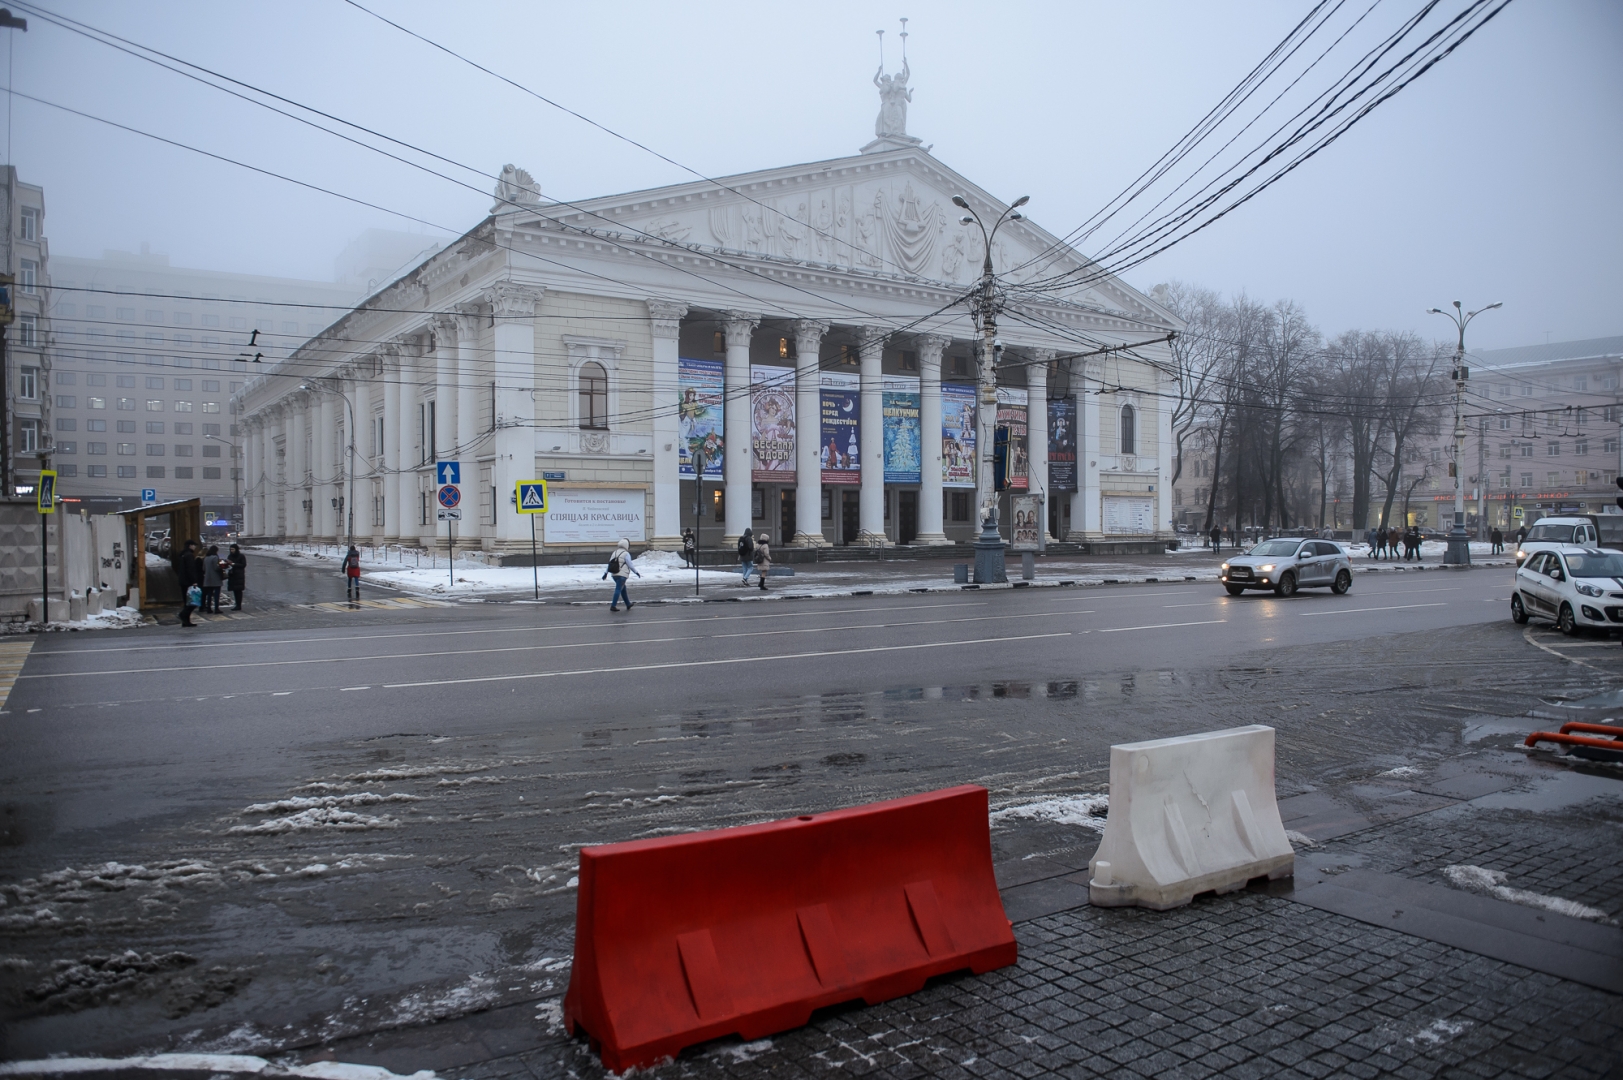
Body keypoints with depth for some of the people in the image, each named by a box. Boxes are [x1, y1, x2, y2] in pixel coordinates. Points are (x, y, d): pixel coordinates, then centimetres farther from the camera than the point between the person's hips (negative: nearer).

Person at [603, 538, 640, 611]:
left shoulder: (615, 552, 11)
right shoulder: (626, 554, -10)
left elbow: (610, 563, 8)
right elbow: (630, 565, -12)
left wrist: (606, 573, 7)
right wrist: (637, 572, -1)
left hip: (614, 574, 8)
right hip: (622, 575, -8)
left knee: (623, 588, 20)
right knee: (618, 590, -7)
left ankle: (628, 604, 28)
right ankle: (613, 606, -13)